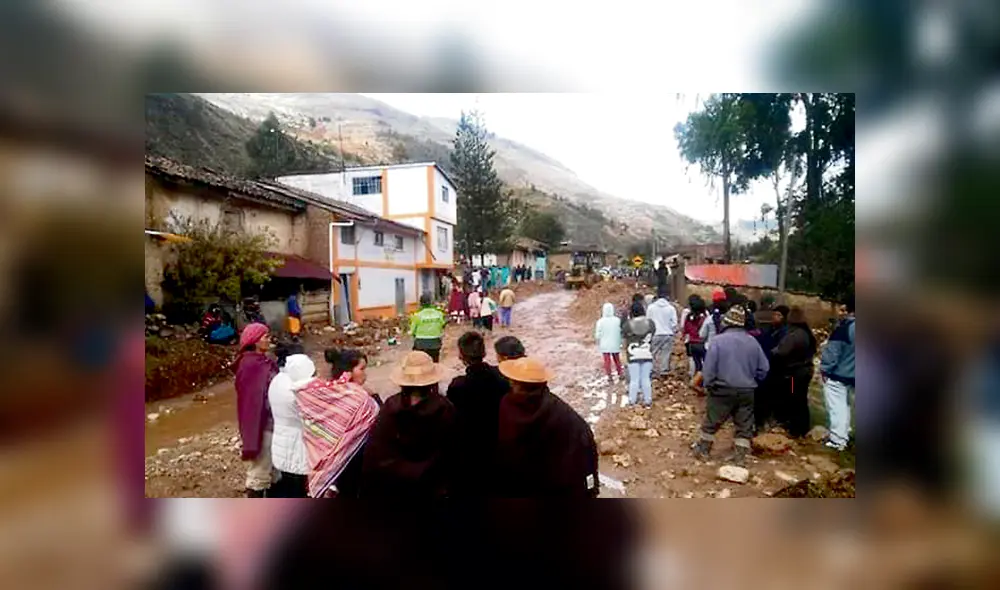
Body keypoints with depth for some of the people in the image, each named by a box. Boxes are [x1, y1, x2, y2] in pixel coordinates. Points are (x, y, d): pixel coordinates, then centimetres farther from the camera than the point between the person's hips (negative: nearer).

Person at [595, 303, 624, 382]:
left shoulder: (600, 321, -13)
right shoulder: (617, 320, -9)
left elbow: (598, 334, -8)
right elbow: (621, 332, -2)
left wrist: (598, 343, 9)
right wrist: (620, 342, 11)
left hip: (605, 345, -2)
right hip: (615, 345, 2)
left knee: (607, 360, 6)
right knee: (617, 359, 18)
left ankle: (609, 376, 7)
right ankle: (620, 373, 23)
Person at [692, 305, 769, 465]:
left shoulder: (719, 340, -13)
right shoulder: (752, 341, 0)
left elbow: (709, 367, -13)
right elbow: (763, 368, 6)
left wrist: (709, 385, -1)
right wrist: (751, 381, 17)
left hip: (723, 390, -3)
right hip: (747, 391, 3)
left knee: (711, 422, 12)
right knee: (744, 426, 13)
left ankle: (703, 450, 24)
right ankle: (740, 456, 16)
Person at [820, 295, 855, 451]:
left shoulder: (844, 327, -21)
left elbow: (832, 350, -19)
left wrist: (824, 368, -9)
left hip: (837, 375, -7)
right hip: (851, 375, 7)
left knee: (837, 408, 0)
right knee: (844, 406, 21)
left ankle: (837, 440, 5)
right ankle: (843, 436, 31)